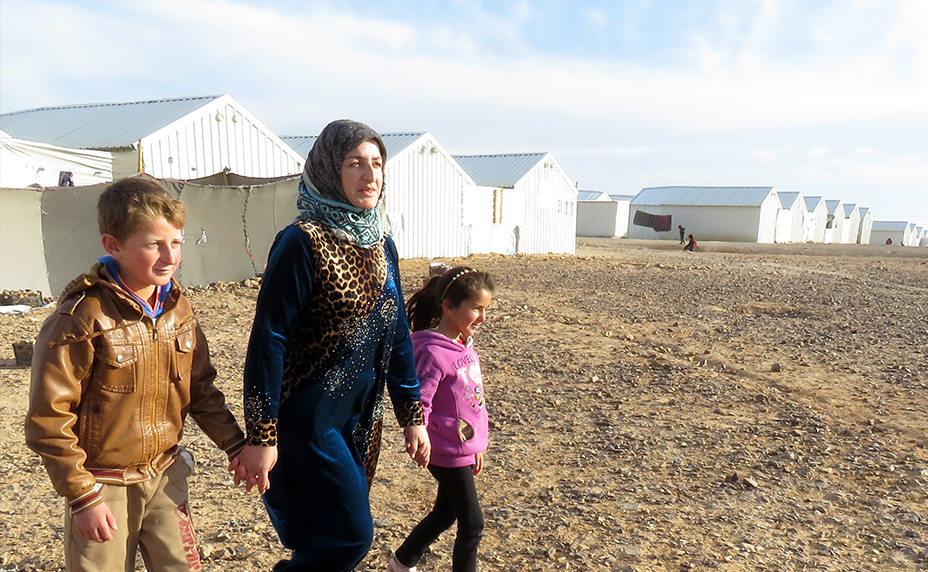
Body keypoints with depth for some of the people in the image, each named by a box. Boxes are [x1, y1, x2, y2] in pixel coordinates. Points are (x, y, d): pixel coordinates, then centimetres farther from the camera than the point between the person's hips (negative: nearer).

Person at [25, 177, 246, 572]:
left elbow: (200, 390, 7)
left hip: (166, 476, 5)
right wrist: (83, 496, -13)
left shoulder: (177, 308, -1)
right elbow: (48, 418, -15)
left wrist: (237, 445, 1)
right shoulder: (84, 317, -20)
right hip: (104, 486, -5)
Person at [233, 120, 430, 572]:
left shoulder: (381, 245, 6)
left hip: (361, 420, 7)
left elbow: (396, 334, 10)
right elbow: (268, 341, -16)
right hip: (309, 418, -7)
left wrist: (412, 416, 10)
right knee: (349, 536, -3)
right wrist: (260, 436, -16)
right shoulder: (303, 242, -15)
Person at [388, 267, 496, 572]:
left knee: (446, 514, 23)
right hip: (448, 454, -8)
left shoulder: (465, 345, 4)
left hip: (466, 450, 9)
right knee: (472, 525, 3)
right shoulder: (433, 352, -23)